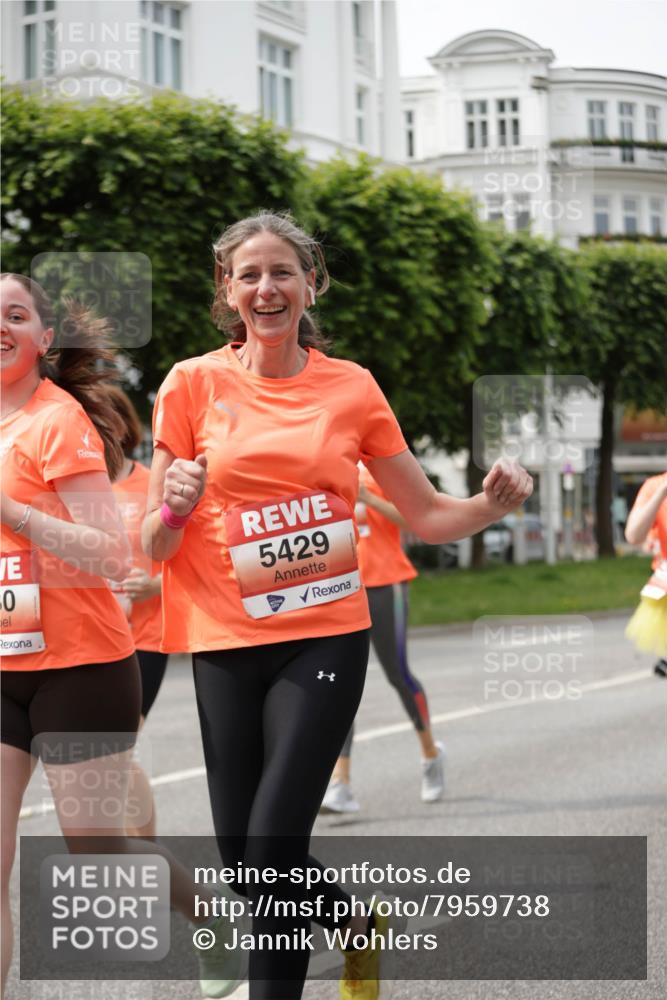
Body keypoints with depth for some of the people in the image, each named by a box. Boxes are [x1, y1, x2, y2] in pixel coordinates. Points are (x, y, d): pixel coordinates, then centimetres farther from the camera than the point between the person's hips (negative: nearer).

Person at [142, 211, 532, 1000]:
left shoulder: (351, 387, 3)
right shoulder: (193, 384, 1)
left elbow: (425, 515, 10)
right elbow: (155, 546, 3)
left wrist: (493, 504, -10)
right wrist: (176, 508, -19)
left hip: (326, 638, -1)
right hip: (226, 645, 1)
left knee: (271, 851, -13)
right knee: (242, 865, 6)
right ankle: (357, 923, 35)